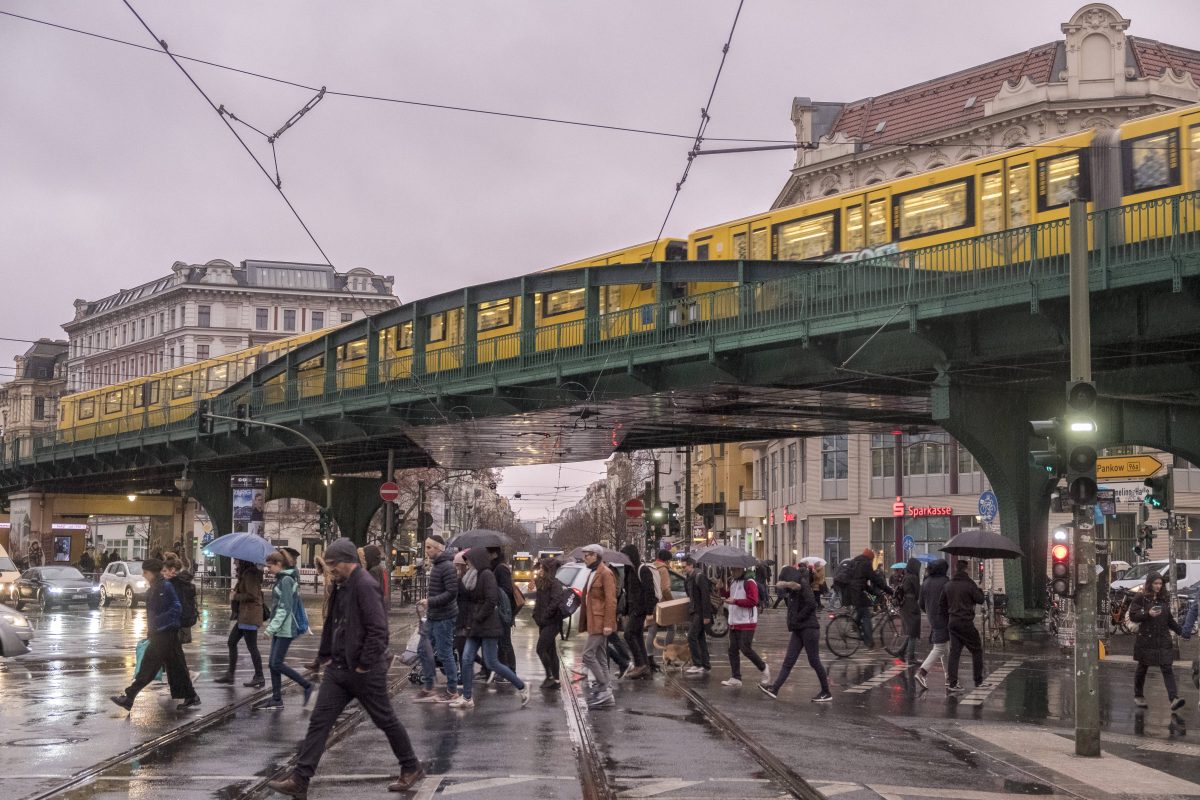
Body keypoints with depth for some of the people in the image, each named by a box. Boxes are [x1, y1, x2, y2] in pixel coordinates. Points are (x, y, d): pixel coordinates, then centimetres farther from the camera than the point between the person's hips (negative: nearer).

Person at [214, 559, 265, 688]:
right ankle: (230, 674, 21)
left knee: (251, 646, -4)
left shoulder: (250, 574, -17)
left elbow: (251, 595, -23)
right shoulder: (245, 574, 14)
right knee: (232, 642, 14)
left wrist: (235, 596, -12)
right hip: (243, 616, 11)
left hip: (250, 616, -11)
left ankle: (259, 677, 3)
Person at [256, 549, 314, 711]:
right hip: (279, 629, 10)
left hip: (285, 629, -10)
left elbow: (285, 608, -20)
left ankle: (306, 686, 2)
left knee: (277, 664, -9)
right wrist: (271, 626, 19)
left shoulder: (286, 580, -15)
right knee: (272, 664, 8)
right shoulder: (281, 579, 14)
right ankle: (276, 700, 12)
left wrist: (271, 628, -20)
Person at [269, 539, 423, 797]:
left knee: (386, 720, 7)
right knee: (319, 722, 2)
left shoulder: (365, 586, -18)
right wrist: (326, 655, 14)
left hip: (364, 672, -8)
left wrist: (365, 664, -19)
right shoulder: (342, 586, 12)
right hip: (339, 669, 8)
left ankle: (412, 769, 24)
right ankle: (299, 780, 2)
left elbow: (378, 629, -24)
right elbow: (331, 623, 22)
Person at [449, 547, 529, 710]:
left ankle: (522, 687, 8)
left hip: (487, 626, -9)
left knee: (492, 663, -5)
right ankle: (467, 699, 7)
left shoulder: (487, 575, -13)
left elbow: (491, 601, -19)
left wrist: (477, 619, -15)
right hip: (474, 627, 9)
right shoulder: (473, 576, 15)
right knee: (467, 660, 2)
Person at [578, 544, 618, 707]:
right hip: (594, 622, 10)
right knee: (600, 658, 10)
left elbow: (611, 600, -18)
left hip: (600, 623, -10)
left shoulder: (605, 573, -12)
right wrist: (585, 623, 17)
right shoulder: (593, 573, 17)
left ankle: (604, 689, -6)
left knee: (588, 654, -12)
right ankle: (605, 695, 13)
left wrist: (608, 624, -22)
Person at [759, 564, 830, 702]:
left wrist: (798, 618, -16)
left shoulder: (803, 585, -11)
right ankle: (774, 689, -5)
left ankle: (826, 693, 8)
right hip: (798, 630, 9)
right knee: (788, 661, 1)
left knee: (814, 661, -2)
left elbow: (811, 604, -23)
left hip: (809, 629, -9)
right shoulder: (792, 591, 14)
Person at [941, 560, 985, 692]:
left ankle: (951, 682, 0)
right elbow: (980, 599, -6)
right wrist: (979, 590, 11)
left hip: (953, 622, 6)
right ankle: (978, 680, 12)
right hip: (966, 623, -6)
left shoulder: (948, 585, 8)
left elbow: (942, 604, 11)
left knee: (954, 652, 6)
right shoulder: (969, 584, -10)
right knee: (976, 650, 9)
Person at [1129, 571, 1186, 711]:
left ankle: (1174, 699, -18)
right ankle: (1138, 696, 26)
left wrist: (1181, 631, 11)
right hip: (1145, 639, -3)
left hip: (1163, 639, 3)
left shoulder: (1165, 598, 10)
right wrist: (1147, 613, -22)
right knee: (1142, 668, 10)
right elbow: (1132, 615, -8)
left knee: (1167, 668, -8)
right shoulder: (1141, 598, -4)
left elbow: (1169, 619, 18)